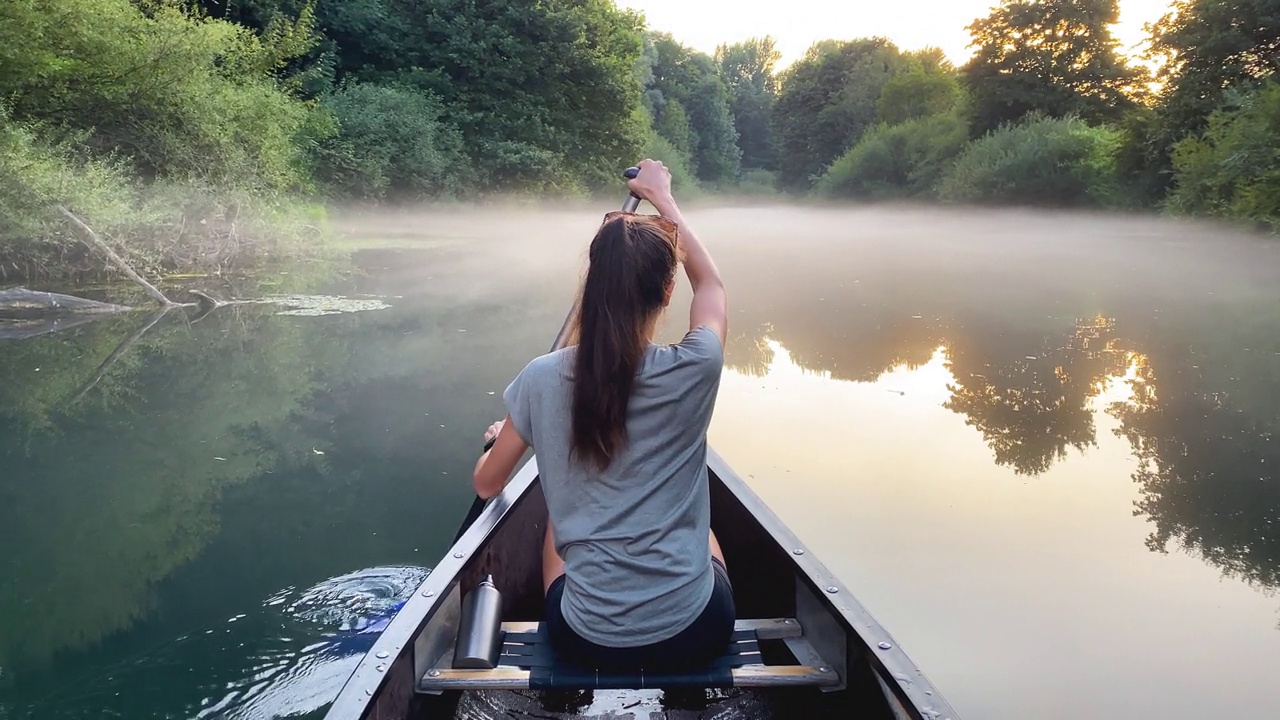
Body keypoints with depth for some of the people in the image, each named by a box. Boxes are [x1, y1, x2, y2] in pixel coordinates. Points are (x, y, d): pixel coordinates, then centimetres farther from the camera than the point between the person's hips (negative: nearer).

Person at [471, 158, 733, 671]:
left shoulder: (543, 379, -12)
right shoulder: (694, 371, -14)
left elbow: (486, 486, 6)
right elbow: (710, 284, 9)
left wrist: (501, 436, 27)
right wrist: (661, 196, 21)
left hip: (586, 642, 1)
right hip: (696, 637, 0)